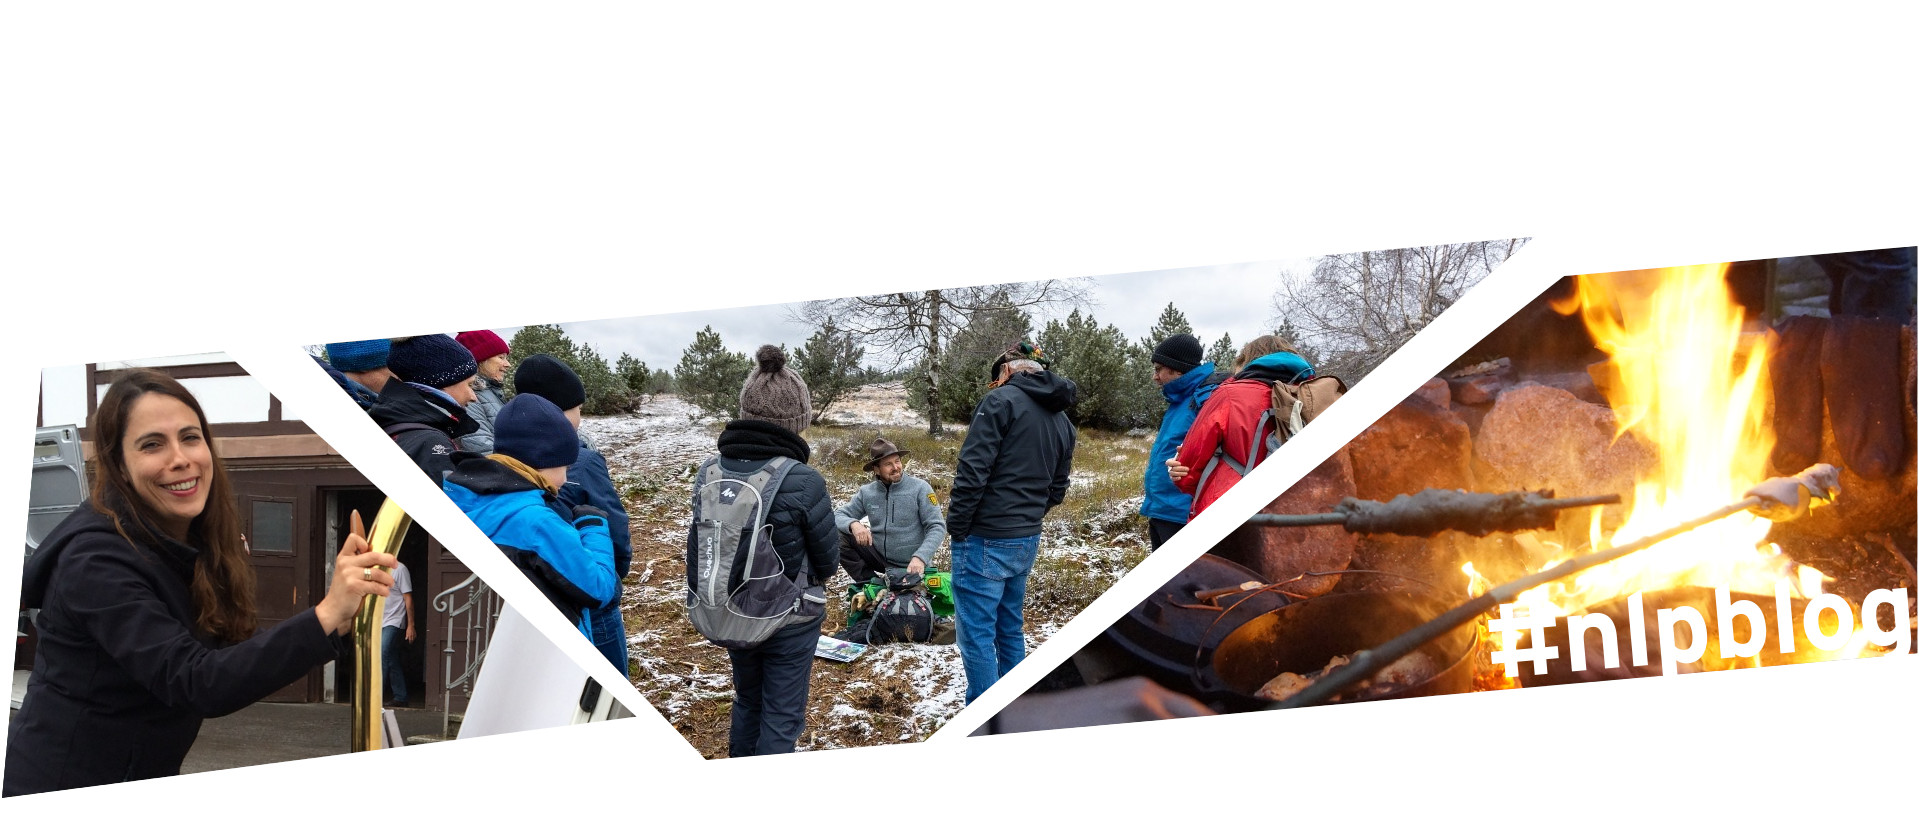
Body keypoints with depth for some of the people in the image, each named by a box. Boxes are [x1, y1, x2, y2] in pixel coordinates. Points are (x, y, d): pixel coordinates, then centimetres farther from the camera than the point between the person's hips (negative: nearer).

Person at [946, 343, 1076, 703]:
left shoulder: (1001, 401, -10)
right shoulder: (1063, 421, 14)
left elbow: (973, 470, -17)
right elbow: (1057, 489, 18)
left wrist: (956, 524, -10)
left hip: (985, 541, -8)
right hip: (1027, 541, 8)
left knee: (976, 634, -3)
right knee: (1011, 629, 19)